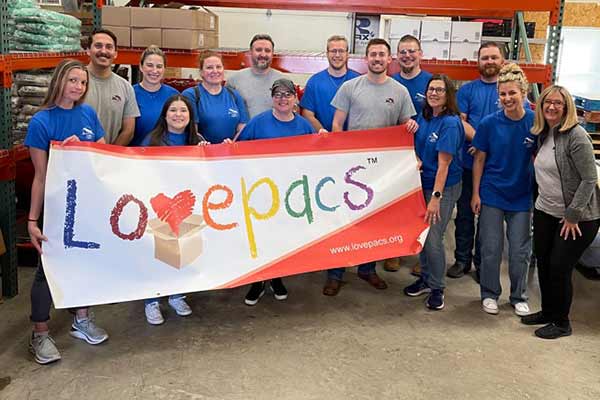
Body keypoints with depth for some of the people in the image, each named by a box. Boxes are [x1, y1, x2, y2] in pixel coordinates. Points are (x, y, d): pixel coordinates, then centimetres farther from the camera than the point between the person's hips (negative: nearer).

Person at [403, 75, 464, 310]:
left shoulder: (450, 123, -17)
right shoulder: (424, 116, 5)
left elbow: (443, 164, -21)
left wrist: (436, 197, -23)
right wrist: (416, 160, -5)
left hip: (444, 187, -7)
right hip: (422, 182, 7)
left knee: (433, 238, -4)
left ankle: (437, 288, 15)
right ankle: (425, 278, 32)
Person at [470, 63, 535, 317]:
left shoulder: (535, 122, -9)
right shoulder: (489, 123, -10)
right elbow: (479, 159, -2)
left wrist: (539, 191, -2)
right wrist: (476, 193, -3)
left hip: (522, 197, 1)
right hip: (492, 195, 0)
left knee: (520, 251, 10)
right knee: (491, 249, 8)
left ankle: (519, 297, 29)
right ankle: (490, 294, 27)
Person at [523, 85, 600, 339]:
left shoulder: (576, 136, -17)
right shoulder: (544, 134, 6)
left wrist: (573, 215, -17)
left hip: (578, 218, -7)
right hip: (545, 212, 7)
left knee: (559, 268, 0)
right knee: (543, 263, 13)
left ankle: (561, 323, 19)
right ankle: (547, 311, 33)